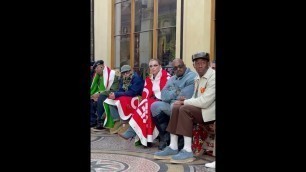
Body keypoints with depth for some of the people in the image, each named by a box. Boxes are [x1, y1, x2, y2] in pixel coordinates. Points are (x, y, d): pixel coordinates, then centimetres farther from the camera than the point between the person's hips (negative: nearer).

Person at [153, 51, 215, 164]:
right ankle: (173, 148, -10)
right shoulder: (198, 78, 14)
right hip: (200, 108, 9)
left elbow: (205, 102, -23)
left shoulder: (212, 77, -16)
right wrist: (185, 101, -7)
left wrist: (184, 102, -14)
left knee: (185, 109, -26)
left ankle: (187, 151, -24)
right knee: (176, 107, -6)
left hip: (209, 110, -9)